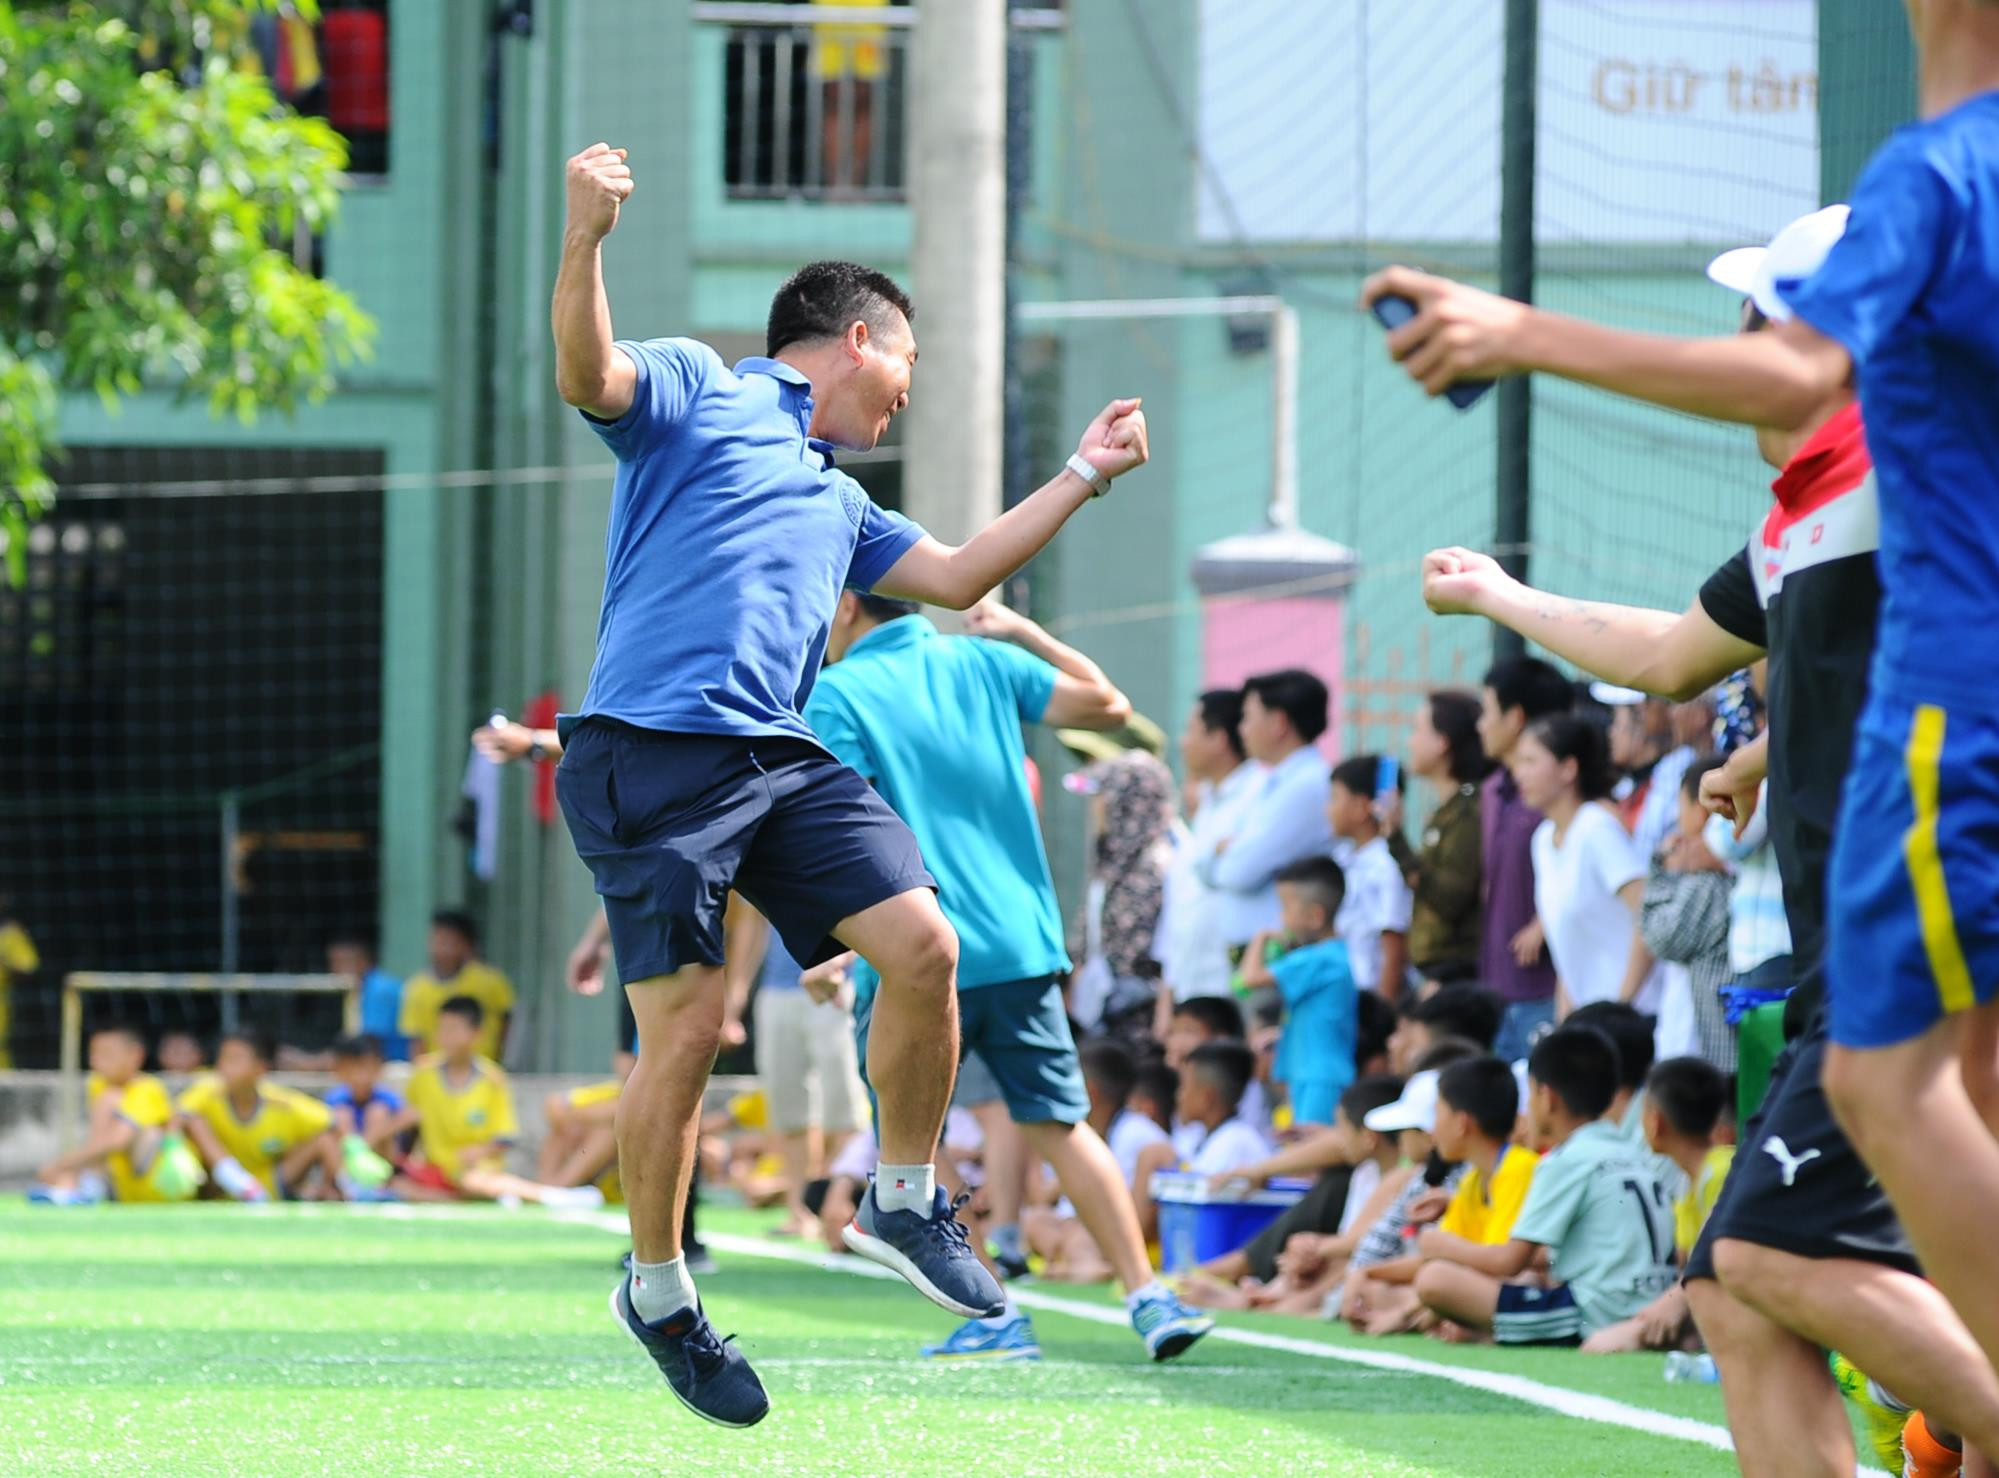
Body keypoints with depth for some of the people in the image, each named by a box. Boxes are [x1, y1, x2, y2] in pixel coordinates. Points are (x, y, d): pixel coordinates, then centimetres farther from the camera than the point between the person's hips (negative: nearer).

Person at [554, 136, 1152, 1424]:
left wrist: (1083, 476, 37)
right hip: (651, 753, -7)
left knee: (924, 943, -10)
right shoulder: (695, 392, 6)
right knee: (687, 1026, -10)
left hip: (783, 761, 7)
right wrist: (586, 237, -31)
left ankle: (904, 1204, 9)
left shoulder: (838, 502, 29)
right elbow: (587, 373, -13)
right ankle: (658, 1292, 6)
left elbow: (955, 578, 36)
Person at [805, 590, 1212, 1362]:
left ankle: (989, 1311, 1)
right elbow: (1107, 704, 14)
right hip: (1018, 943, 5)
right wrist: (1026, 634, 24)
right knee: (1058, 1124, 9)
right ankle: (1148, 1299, 1)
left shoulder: (837, 695, -5)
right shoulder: (983, 662, 8)